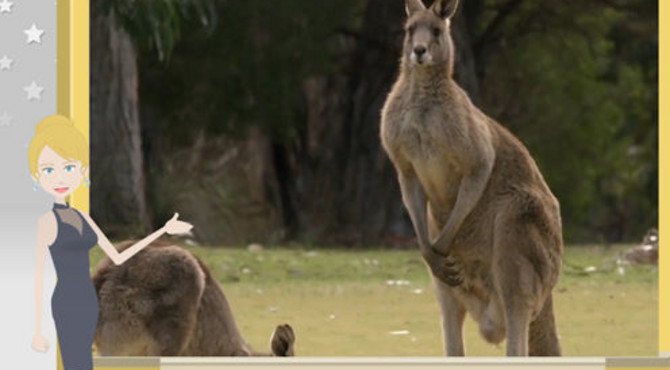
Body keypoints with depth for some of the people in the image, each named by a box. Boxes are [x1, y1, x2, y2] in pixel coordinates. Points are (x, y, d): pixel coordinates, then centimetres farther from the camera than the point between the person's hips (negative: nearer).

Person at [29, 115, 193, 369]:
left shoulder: (83, 219, 11)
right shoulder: (47, 222, -11)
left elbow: (117, 257, 15)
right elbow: (38, 276, -12)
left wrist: (164, 230, 15)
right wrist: (37, 332, -14)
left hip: (87, 302, 8)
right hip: (66, 302, -8)